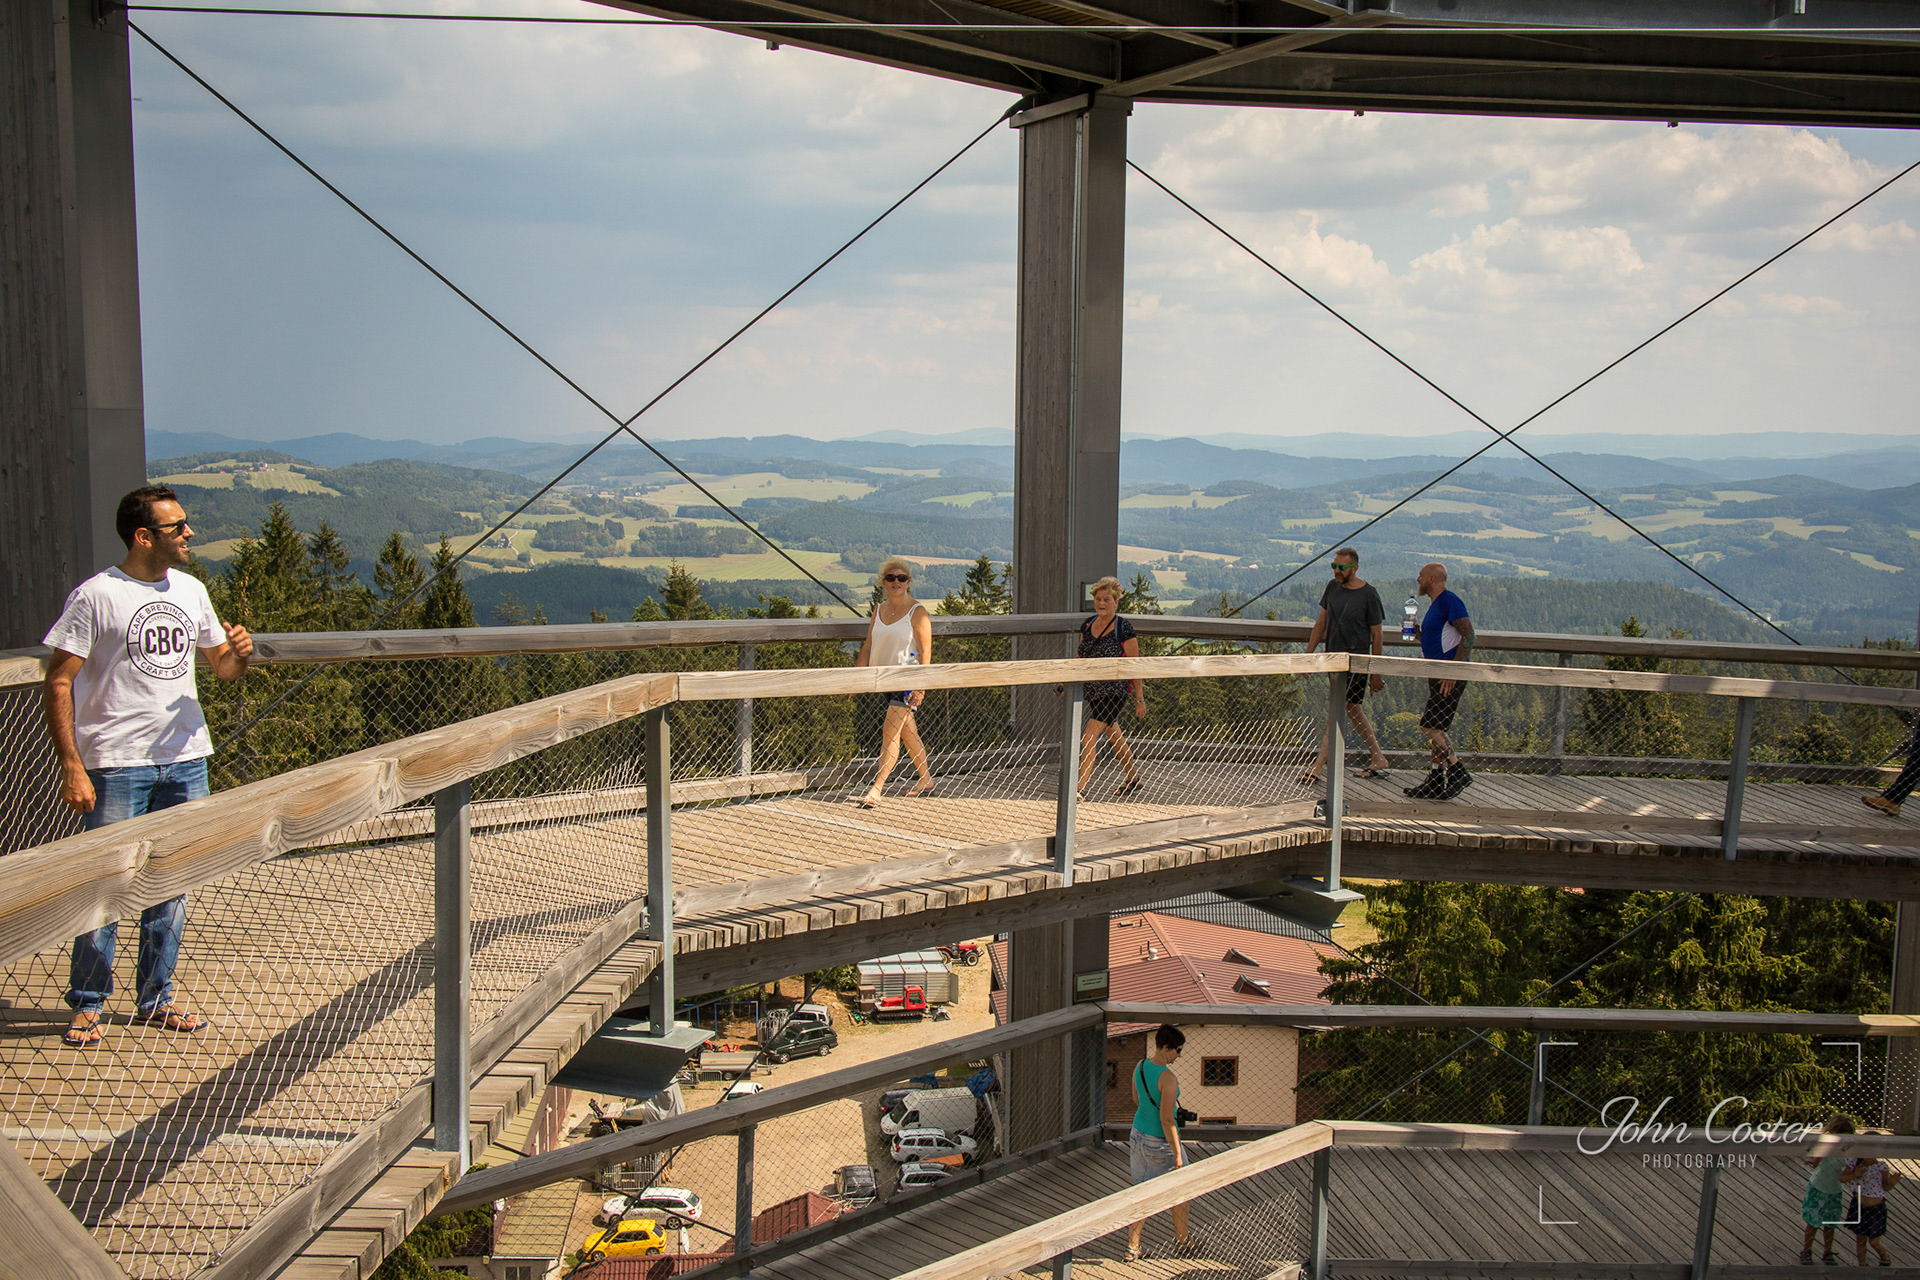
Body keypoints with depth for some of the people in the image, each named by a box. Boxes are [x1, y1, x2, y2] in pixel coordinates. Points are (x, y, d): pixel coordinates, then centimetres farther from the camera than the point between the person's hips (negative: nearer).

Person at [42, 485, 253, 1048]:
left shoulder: (190, 590, 9)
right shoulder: (96, 595, -8)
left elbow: (221, 666, 20)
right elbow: (58, 684, -9)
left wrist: (239, 653, -5)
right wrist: (71, 766, -16)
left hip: (185, 760, 6)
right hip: (115, 766, -5)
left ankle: (155, 997, 23)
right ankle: (88, 1003, 16)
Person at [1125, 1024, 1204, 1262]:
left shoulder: (1140, 1067, -1)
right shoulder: (1167, 1078, -26)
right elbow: (1167, 1120, -25)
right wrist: (1176, 1153, -20)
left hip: (1138, 1134, 7)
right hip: (1160, 1142, -7)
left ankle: (1132, 1247, 17)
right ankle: (1182, 1241, 33)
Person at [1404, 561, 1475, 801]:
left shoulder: (1450, 601, -12)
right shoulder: (1435, 604, 19)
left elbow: (1468, 637, -20)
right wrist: (1417, 631, 11)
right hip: (1438, 674, 11)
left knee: (1431, 726, -14)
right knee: (1434, 728, 10)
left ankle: (1458, 773, -8)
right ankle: (1436, 783, 14)